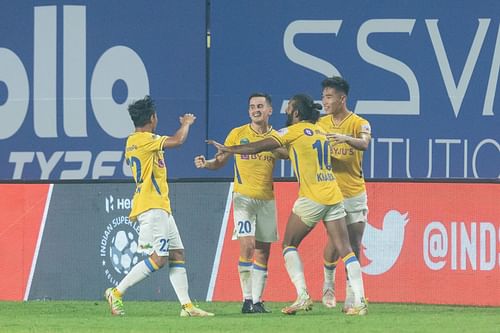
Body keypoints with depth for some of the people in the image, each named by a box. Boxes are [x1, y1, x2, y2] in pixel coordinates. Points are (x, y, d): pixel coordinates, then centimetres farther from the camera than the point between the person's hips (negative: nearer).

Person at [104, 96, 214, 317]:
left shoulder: (133, 141, 16)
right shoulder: (143, 139, -14)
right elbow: (177, 141, -19)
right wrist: (186, 124, 0)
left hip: (160, 207, 11)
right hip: (152, 208, -11)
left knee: (177, 253, 7)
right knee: (158, 258, -13)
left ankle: (186, 305, 3)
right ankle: (116, 293, -8)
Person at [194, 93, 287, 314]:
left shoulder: (277, 138, 6)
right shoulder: (238, 134, 1)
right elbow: (220, 161, 6)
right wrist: (206, 163, -14)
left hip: (267, 199, 3)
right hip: (243, 196, -3)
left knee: (263, 252, 3)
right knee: (247, 246, -15)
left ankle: (257, 301, 7)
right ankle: (247, 299, -10)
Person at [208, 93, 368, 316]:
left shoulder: (296, 131, -3)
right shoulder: (320, 131, 16)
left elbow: (260, 147, -3)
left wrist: (228, 149, 5)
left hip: (312, 198, -6)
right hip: (334, 196, 6)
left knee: (289, 245, 5)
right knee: (345, 250, 2)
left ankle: (303, 296, -10)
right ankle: (360, 302, -6)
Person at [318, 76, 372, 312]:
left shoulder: (359, 123, -5)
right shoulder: (320, 124, 6)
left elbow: (364, 143, -25)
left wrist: (346, 138, -44)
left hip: (355, 193, -1)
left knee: (354, 245, 0)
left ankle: (351, 294, 9)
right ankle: (328, 283, 11)